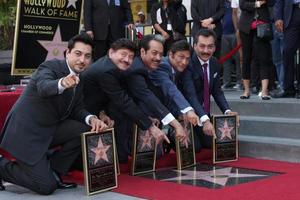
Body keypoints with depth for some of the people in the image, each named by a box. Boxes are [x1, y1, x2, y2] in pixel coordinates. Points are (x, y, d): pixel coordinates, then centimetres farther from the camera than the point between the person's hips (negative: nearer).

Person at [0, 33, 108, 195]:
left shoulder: (78, 77, 6)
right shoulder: (50, 67, -17)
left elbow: (77, 109, 8)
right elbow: (44, 88, -39)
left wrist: (91, 119, -14)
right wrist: (62, 83, -61)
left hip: (48, 130, 8)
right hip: (25, 132, -8)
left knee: (87, 129, -9)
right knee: (47, 187, -13)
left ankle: (52, 172, 4)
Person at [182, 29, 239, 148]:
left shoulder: (215, 64, 2)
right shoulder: (187, 64, -21)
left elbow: (217, 91, 6)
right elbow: (190, 95, -31)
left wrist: (227, 111, -12)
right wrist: (204, 119, -44)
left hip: (205, 114, 7)